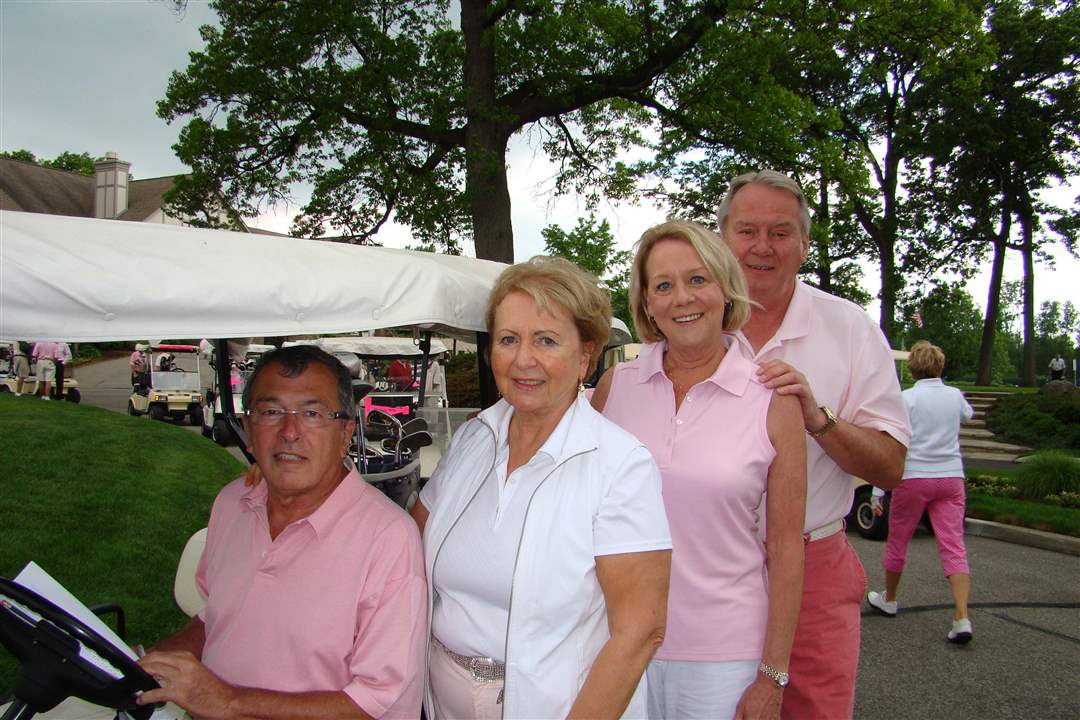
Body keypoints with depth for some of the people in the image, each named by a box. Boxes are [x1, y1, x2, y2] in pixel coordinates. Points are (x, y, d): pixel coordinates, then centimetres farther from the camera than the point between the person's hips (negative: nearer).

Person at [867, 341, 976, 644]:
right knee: (953, 547, 2)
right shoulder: (955, 395, 5)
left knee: (897, 541, 13)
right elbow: (968, 414, 31)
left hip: (914, 477, -4)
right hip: (951, 477, 4)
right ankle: (962, 617, -8)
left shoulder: (906, 399, -8)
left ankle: (889, 599, 30)